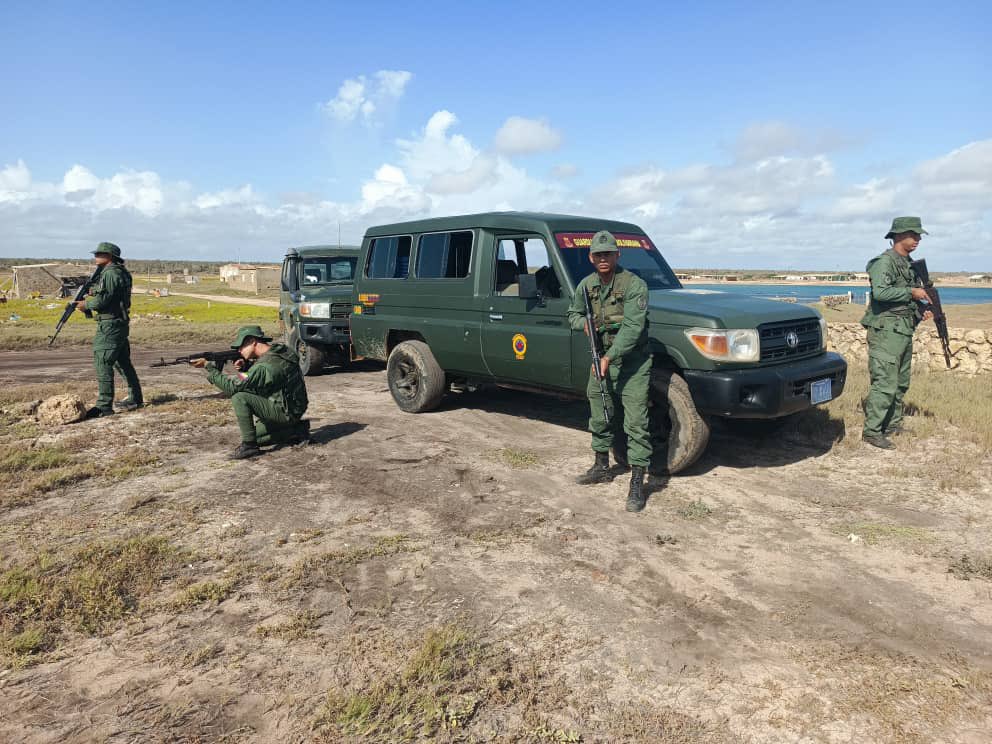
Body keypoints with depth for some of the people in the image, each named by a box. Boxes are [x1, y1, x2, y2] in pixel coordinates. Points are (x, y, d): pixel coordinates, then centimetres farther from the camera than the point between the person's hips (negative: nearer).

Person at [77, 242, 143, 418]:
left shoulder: (110, 273, -15)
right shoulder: (121, 272, 16)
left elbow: (102, 300, -19)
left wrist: (85, 305, -3)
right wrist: (93, 292, 14)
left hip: (110, 324, -10)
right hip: (120, 324, 10)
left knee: (102, 362, -11)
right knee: (122, 362, 17)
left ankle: (104, 406, -12)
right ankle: (135, 398, 25)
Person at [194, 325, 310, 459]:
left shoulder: (264, 366, -26)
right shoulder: (279, 348, 1)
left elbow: (232, 388, -22)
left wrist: (208, 366, -15)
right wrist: (245, 365, -3)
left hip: (284, 412, -9)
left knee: (239, 398, -19)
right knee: (255, 436, 21)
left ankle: (249, 446, -12)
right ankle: (296, 430, 14)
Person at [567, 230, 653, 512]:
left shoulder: (634, 285, -16)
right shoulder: (586, 285, 4)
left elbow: (632, 327, -23)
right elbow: (572, 314, 18)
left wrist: (609, 357, -28)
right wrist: (583, 323, -6)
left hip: (631, 362, -6)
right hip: (601, 359, 6)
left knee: (636, 423, -7)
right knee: (599, 418, 17)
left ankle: (637, 485, -2)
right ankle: (602, 468, 35)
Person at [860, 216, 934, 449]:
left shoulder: (909, 264, 17)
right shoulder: (884, 261, -12)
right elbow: (880, 292, -27)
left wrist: (921, 311, 8)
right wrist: (912, 292, -18)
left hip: (904, 332, 10)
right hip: (886, 331, -10)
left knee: (901, 383, 15)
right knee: (885, 384, -11)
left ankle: (893, 423, 26)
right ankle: (872, 431, -7)